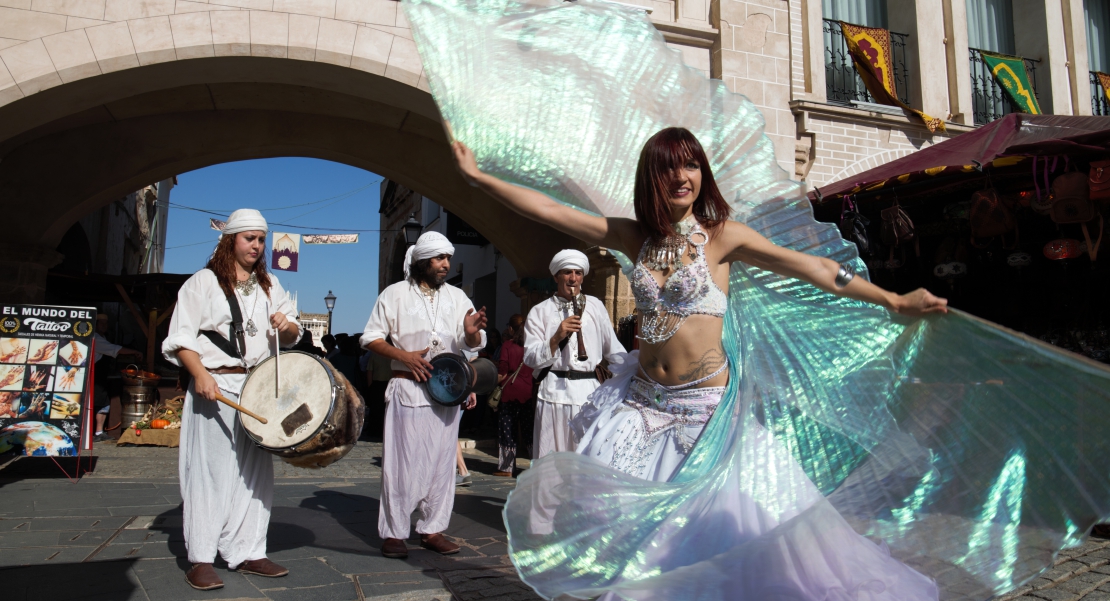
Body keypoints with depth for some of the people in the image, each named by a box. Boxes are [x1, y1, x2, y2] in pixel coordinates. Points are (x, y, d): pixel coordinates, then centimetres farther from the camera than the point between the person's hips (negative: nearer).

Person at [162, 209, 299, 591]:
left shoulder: (270, 285, 17)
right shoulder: (204, 282, 2)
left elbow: (293, 335, 16)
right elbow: (180, 338, -4)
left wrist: (286, 325, -7)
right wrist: (201, 374, -19)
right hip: (215, 387, -5)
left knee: (254, 472, 7)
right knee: (211, 470, -3)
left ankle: (247, 553, 15)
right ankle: (200, 559, 5)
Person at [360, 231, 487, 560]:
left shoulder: (457, 296, 12)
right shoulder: (395, 294, 2)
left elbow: (473, 344, 7)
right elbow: (370, 337, 1)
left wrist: (472, 331, -17)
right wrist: (405, 356, -13)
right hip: (408, 388, -3)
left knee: (442, 460, 6)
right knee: (402, 461, -2)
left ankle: (432, 529, 16)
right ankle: (393, 532, 10)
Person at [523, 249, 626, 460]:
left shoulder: (595, 306, 14)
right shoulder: (539, 312, 7)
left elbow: (613, 349, 17)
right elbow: (530, 358, 0)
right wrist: (556, 338, -13)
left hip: (589, 390, 2)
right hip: (554, 391, -2)